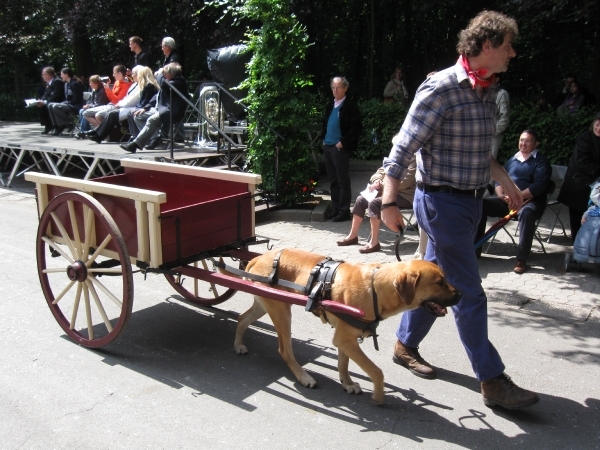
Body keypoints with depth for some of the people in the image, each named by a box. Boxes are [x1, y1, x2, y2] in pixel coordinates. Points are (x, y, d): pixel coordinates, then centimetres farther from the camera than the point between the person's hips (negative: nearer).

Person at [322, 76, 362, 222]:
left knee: (343, 181, -3)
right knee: (333, 180, 11)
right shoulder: (330, 106, 16)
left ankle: (344, 211, 1)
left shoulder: (350, 106, -6)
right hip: (328, 147, 7)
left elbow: (357, 128, -12)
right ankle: (336, 209, 18)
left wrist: (343, 142, -15)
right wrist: (324, 140, 11)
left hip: (340, 148, -7)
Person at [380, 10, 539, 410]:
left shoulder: (487, 91, 10)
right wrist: (389, 202, -20)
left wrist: (505, 181, 23)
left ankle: (406, 346, 35)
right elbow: (403, 148, -17)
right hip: (442, 201, -9)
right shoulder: (441, 88, -17)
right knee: (470, 294, -2)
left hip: (470, 201, 9)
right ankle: (493, 381, 11)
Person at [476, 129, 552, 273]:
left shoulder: (541, 161, 2)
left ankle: (521, 260, -37)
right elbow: (499, 180, 16)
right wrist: (501, 195, -6)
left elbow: (539, 186, -12)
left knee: (526, 212, -40)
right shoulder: (512, 160, 20)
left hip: (530, 202, -6)